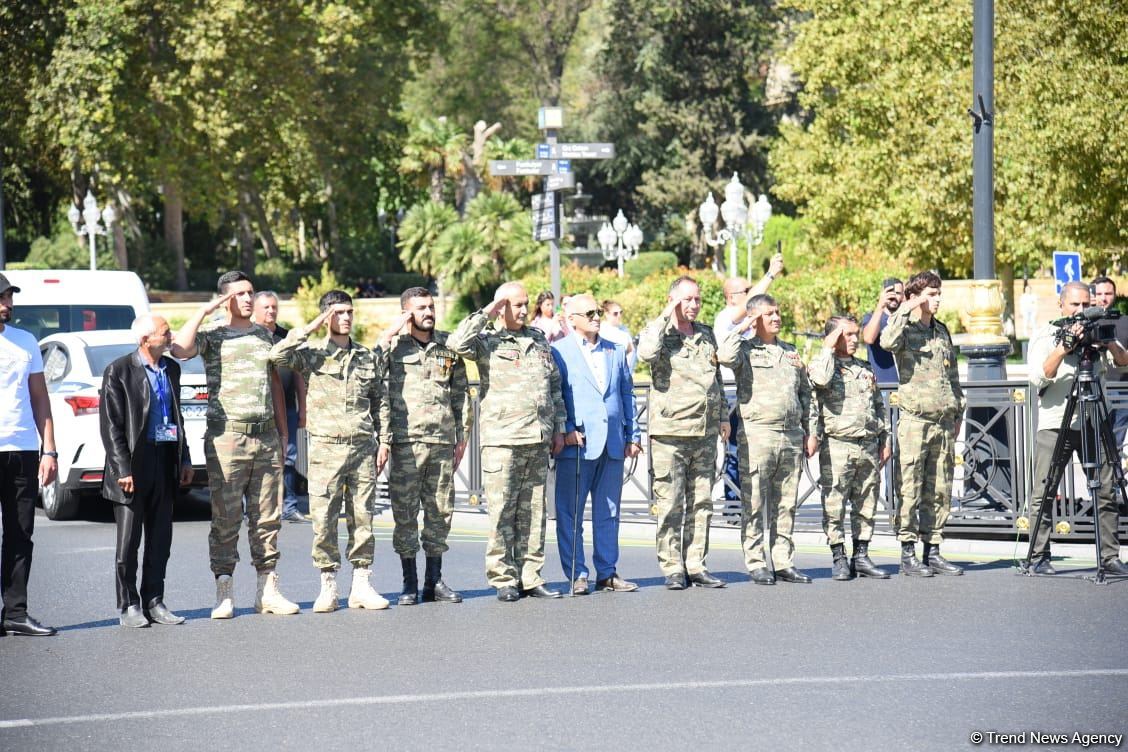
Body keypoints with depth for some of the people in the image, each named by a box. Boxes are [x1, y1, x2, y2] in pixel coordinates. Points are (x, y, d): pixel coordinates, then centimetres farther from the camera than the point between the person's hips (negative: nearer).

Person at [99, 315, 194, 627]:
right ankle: (129, 605, 7)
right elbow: (111, 426, -10)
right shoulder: (119, 372, -9)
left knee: (161, 539, 8)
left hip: (165, 461, 6)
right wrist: (123, 469, -16)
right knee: (128, 541, 1)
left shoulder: (171, 369, 11)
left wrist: (184, 459, 15)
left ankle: (154, 602, 16)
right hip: (134, 462, -6)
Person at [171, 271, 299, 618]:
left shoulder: (264, 335, 16)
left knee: (267, 517, 6)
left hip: (266, 437, 5)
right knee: (226, 518, -4)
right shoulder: (213, 335, 0)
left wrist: (283, 431, 16)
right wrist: (204, 311, -13)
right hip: (227, 436, -5)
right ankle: (224, 595, 0)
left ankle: (268, 591, 11)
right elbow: (180, 349, -21)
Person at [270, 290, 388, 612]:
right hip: (326, 449, -3)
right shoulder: (312, 354, 4)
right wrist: (310, 328, -10)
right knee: (324, 519, -3)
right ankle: (328, 587, 3)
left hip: (362, 447, 3)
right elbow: (278, 356, -15)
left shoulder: (368, 357, 15)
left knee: (362, 517, 4)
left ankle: (361, 585, 9)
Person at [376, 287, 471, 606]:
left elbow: (462, 394, 16)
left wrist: (462, 436, 11)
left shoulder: (448, 346, 11)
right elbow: (381, 396, -4)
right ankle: (410, 583, 6)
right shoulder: (392, 347, 0)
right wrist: (383, 440, -10)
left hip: (442, 442, 3)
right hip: (405, 441, -3)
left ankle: (435, 580, 15)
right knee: (405, 513, -1)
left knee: (441, 511, 6)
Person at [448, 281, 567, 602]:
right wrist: (485, 315, -12)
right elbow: (457, 344, -20)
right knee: (502, 512, -4)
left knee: (533, 511, 8)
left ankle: (530, 577, 12)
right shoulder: (488, 341, 0)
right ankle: (504, 580, 1)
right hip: (502, 440, -5)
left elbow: (555, 385, 23)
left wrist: (558, 427, 17)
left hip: (539, 440, 5)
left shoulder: (539, 340, 17)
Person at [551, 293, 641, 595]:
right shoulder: (558, 352, 1)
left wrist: (632, 435, 12)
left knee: (608, 513, 8)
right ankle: (576, 575, 3)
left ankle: (607, 572, 13)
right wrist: (566, 431, -12)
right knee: (570, 513, -2)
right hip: (576, 445, -5)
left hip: (613, 445, 5)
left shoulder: (616, 352, 16)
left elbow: (627, 394, 18)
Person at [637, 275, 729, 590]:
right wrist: (667, 316, -16)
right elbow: (647, 352, -25)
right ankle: (672, 568, 0)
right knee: (670, 504, -4)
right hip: (669, 432, -6)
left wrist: (723, 416, 22)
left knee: (701, 502, 7)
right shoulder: (658, 331, 0)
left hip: (705, 434, 6)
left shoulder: (706, 335, 17)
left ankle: (696, 566, 12)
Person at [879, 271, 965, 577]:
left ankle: (932, 551, 13)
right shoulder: (905, 328, -2)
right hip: (915, 419, -6)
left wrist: (958, 413, 20)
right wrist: (906, 310, -19)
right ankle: (907, 554, -3)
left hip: (944, 422, 6)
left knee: (940, 491, 7)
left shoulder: (942, 331, 17)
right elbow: (888, 342, -27)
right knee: (910, 489, -6)